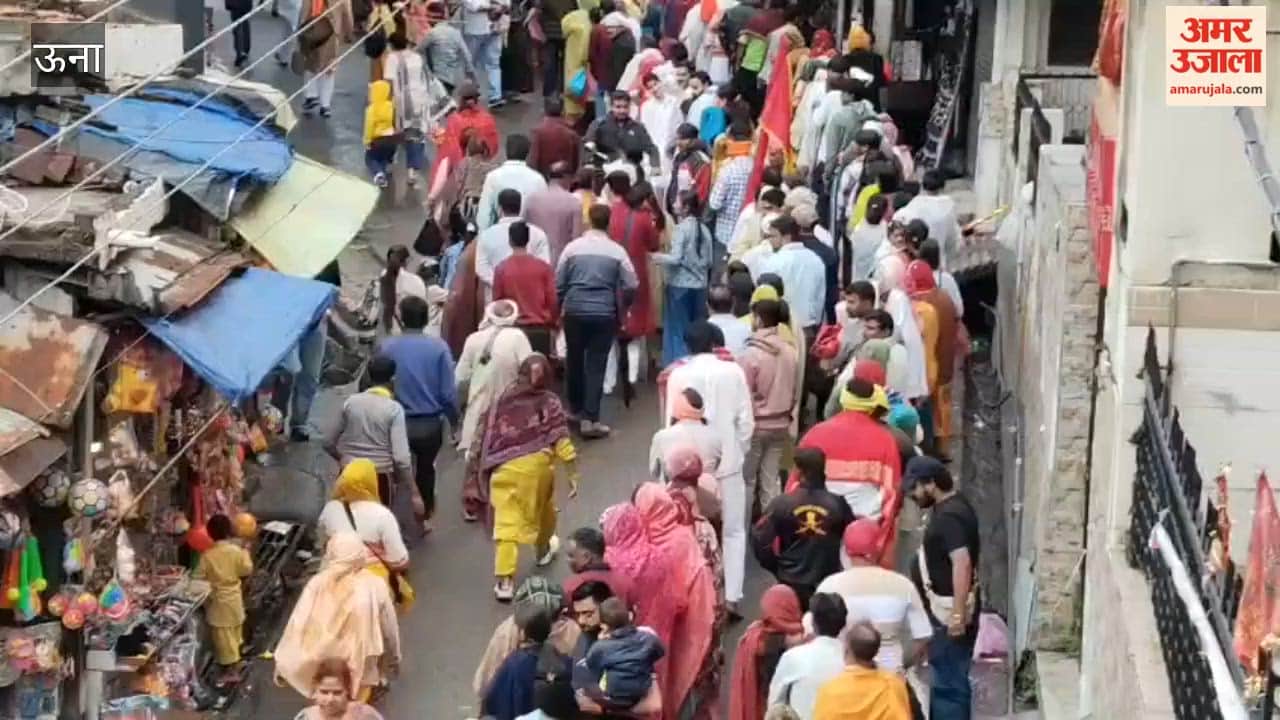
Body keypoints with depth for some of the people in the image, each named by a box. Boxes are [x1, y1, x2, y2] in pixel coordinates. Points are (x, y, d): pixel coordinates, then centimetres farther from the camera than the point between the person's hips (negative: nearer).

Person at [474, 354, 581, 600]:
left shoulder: (502, 401, 10)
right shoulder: (549, 402, 4)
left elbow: (485, 439, 10)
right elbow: (562, 441, -4)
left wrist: (485, 469, 20)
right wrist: (573, 474, -3)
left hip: (503, 468, 0)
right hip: (536, 464, 0)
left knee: (506, 523, -3)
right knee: (543, 509, 28)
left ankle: (504, 580, -13)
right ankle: (544, 550, 52)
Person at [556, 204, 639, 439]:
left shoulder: (573, 247, 0)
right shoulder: (617, 251, -2)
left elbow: (558, 283, 4)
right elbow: (631, 286, 1)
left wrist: (558, 309, 19)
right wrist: (622, 306, 21)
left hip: (574, 310, 1)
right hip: (604, 313, -1)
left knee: (574, 360, 19)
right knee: (596, 365, 0)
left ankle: (576, 409, 33)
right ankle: (590, 419, -6)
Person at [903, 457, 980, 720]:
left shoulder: (949, 515, -21)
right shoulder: (952, 507, 12)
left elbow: (962, 562, -29)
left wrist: (957, 614, -30)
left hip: (949, 611, -11)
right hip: (946, 608, 11)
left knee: (948, 682, -6)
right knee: (951, 679, 17)